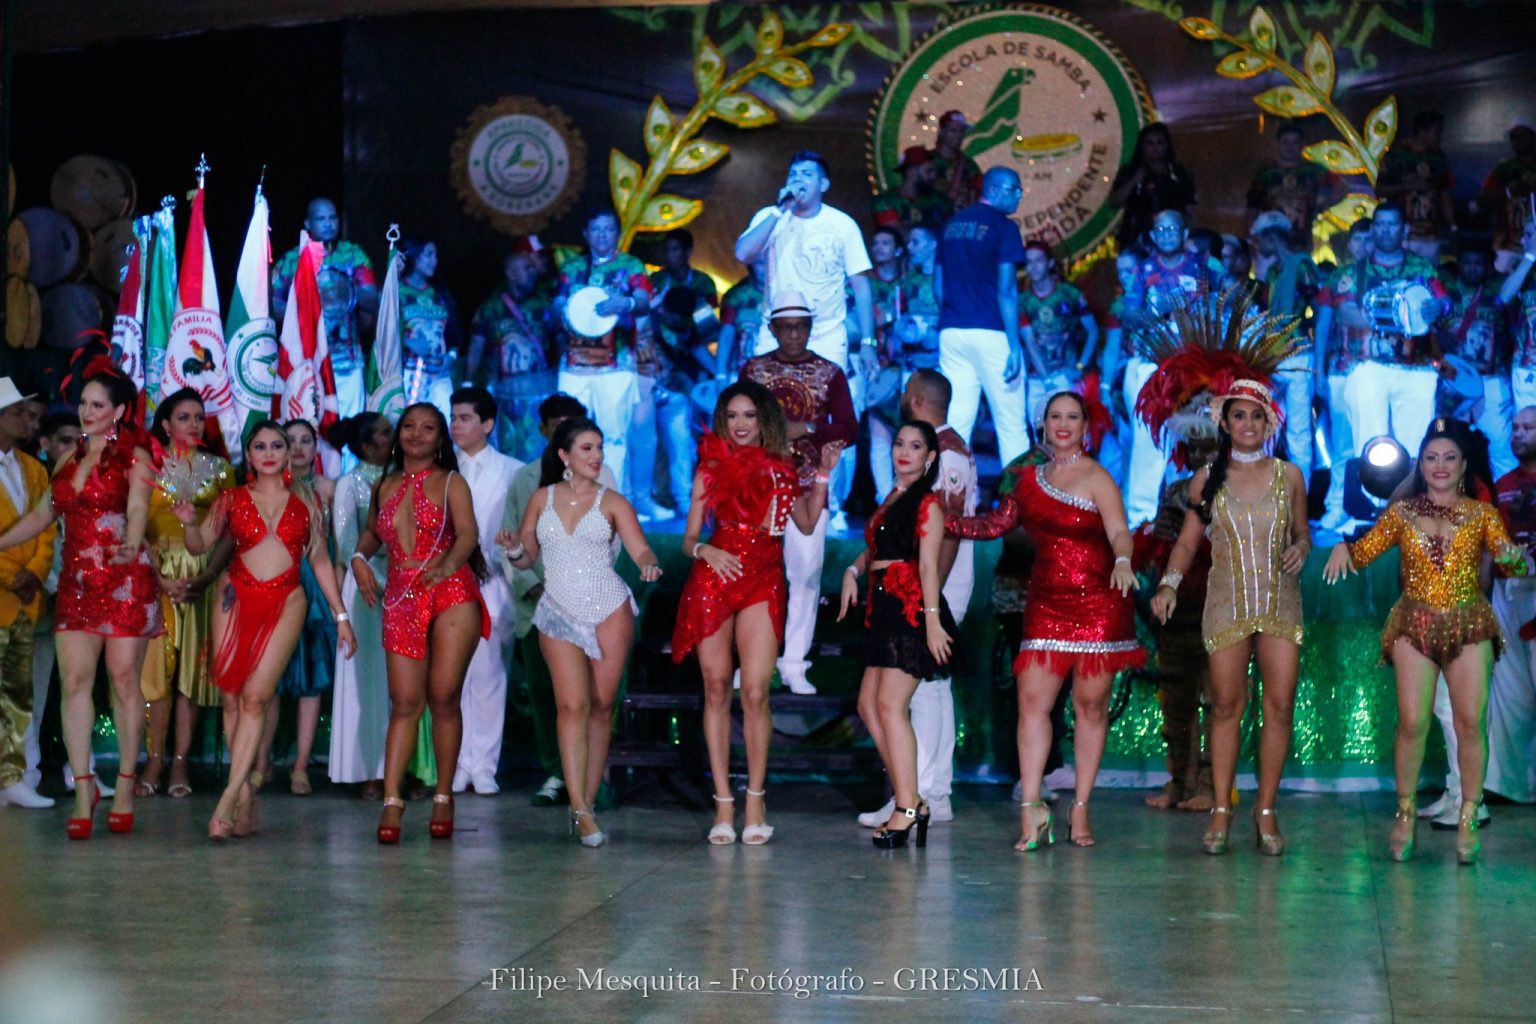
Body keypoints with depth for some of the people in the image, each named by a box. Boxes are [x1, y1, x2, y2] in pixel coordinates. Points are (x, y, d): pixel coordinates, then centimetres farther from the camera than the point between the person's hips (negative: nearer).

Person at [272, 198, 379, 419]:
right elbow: (272, 303, 5)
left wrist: (351, 291, -16)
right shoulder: (291, 260, 9)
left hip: (346, 361, 1)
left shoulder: (353, 255, 9)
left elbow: (374, 304, 3)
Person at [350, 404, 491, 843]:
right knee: (405, 701, -4)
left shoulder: (450, 482, 5)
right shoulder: (385, 486, 17)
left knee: (444, 697, -5)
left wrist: (448, 564, -26)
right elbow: (372, 530, 29)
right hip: (402, 597, 3)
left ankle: (443, 798, 6)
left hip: (451, 592, -3)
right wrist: (360, 556, 7)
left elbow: (468, 534, -7)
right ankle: (391, 802, -7)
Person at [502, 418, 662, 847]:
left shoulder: (611, 502, 3)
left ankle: (587, 802, 10)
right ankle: (581, 812, -14)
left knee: (602, 705, 1)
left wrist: (649, 565, -28)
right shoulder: (542, 498, 8)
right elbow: (526, 557, 11)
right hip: (559, 613, 0)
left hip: (609, 610, 0)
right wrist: (514, 550, -11)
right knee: (572, 705, -11)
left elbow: (640, 549, -6)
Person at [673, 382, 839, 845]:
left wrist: (822, 476, 13)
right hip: (713, 580, 0)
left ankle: (755, 801, 2)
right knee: (717, 691, 1)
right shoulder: (710, 468, 7)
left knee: (755, 693, -9)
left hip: (763, 584, 0)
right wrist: (705, 551, -16)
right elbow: (689, 538, 6)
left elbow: (806, 524, 21)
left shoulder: (782, 468, 10)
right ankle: (723, 804, 6)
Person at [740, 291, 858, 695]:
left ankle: (794, 664, 3)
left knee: (806, 573, -2)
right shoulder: (754, 369, 7)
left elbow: (849, 428, 2)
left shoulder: (830, 373, 6)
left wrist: (805, 430, -12)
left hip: (809, 488, 0)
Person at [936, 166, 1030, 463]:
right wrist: (1014, 345, -13)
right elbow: (1006, 290, -11)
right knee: (1011, 425, 0)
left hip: (952, 332, 6)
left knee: (956, 423, 3)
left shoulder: (952, 225, 14)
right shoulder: (1002, 227, -5)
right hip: (990, 333, -6)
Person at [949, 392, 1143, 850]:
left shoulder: (1096, 478, -2)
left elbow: (1119, 531, -13)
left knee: (1090, 704, 2)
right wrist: (944, 522, 17)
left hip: (1098, 604, -4)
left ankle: (1080, 810, 10)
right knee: (1032, 699, -7)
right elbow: (997, 524, 23)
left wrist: (1122, 562, -33)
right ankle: (1032, 808, -7)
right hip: (1046, 604, 4)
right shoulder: (1031, 478, 14)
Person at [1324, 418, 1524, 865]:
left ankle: (1467, 820, 2)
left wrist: (1513, 556, -24)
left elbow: (1506, 555, -1)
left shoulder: (1481, 513, 8)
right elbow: (1366, 550, 1)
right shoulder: (1402, 512, 9)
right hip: (1415, 626, 0)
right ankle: (1405, 815, 4)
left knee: (1471, 723, -7)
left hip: (1470, 626, 1)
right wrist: (1343, 548, -20)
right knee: (1412, 723, -9)